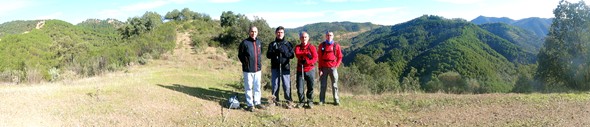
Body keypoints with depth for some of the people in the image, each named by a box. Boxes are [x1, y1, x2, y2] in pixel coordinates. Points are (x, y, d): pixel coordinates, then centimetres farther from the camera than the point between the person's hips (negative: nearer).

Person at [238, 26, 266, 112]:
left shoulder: (259, 42, 10)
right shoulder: (245, 43, -8)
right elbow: (240, 55, -2)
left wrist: (259, 64, 13)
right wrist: (245, 63, -7)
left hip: (257, 69, 5)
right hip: (248, 70, -5)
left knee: (257, 87, 13)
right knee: (249, 87, 3)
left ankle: (257, 102, 25)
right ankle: (250, 104, 12)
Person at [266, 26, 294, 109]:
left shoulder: (288, 44, 8)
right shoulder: (272, 44, 11)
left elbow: (292, 55, 0)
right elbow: (268, 55, 3)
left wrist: (284, 52, -16)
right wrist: (274, 52, -15)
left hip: (285, 67, -1)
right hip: (275, 68, 2)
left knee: (287, 85, -4)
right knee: (275, 85, 5)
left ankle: (289, 101, 5)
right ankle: (275, 101, 16)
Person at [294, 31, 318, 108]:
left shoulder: (312, 47, 4)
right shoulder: (297, 47, 9)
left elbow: (315, 58, -8)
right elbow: (297, 54, -13)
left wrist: (307, 62, -22)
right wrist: (306, 54, -24)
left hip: (310, 70, -1)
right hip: (300, 70, 1)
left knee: (310, 87, 3)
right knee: (299, 87, -1)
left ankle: (310, 101, 19)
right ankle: (302, 101, 15)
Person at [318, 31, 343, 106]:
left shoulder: (336, 45, 4)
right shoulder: (321, 45, 4)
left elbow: (339, 57, 9)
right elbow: (319, 58, 4)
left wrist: (336, 66, -2)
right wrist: (320, 68, -2)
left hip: (333, 68, 0)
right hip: (324, 68, 0)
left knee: (334, 85, 3)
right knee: (323, 85, 3)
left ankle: (336, 100, 10)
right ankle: (322, 100, 11)